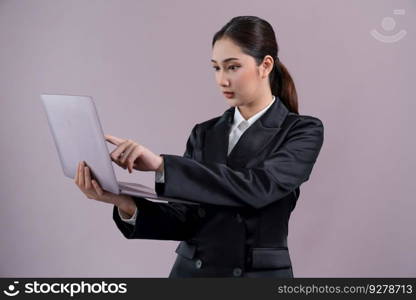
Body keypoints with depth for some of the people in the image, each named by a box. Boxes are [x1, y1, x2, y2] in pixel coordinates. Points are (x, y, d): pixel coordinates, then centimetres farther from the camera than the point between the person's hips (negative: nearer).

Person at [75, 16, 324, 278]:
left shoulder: (303, 131, -4)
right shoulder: (205, 134, 9)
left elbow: (258, 188, -21)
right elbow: (183, 221, 2)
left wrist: (162, 164, -25)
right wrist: (125, 203, -16)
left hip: (260, 276, -3)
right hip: (191, 272, 3)